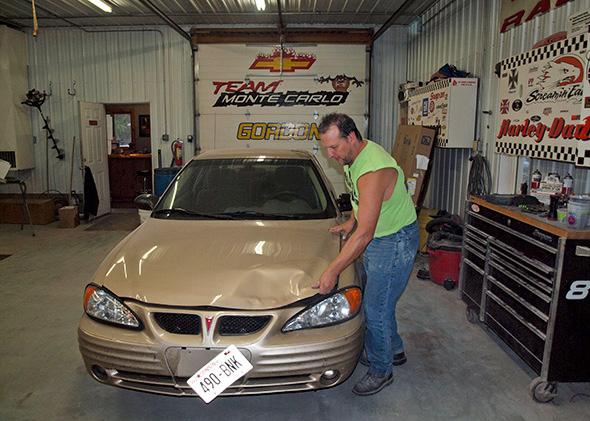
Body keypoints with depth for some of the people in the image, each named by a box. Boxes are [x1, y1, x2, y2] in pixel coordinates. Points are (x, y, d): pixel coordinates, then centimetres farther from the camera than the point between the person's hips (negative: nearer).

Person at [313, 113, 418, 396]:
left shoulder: (373, 171, -32)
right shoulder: (353, 158, -1)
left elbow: (364, 234, -33)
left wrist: (333, 271, -30)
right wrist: (350, 223, 6)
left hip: (395, 242, -10)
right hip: (376, 237, 10)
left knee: (375, 308, -1)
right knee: (378, 301, 21)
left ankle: (381, 371, 20)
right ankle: (394, 350, 42)